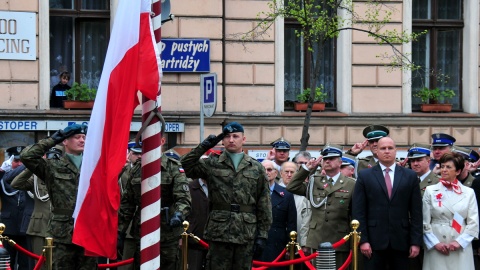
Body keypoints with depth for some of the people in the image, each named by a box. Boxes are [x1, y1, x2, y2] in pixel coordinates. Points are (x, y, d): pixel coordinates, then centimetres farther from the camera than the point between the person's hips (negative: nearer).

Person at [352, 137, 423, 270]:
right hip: (374, 241, -1)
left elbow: (416, 212, 5)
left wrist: (416, 242, -1)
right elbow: (359, 211, 1)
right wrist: (363, 240, -7)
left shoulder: (410, 176, 8)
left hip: (401, 241, 1)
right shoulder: (364, 176, 5)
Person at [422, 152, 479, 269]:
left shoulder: (469, 192, 6)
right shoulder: (430, 191, 5)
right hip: (436, 248, 0)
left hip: (461, 248, 0)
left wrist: (459, 242, -10)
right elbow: (425, 222, 2)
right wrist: (435, 243, -8)